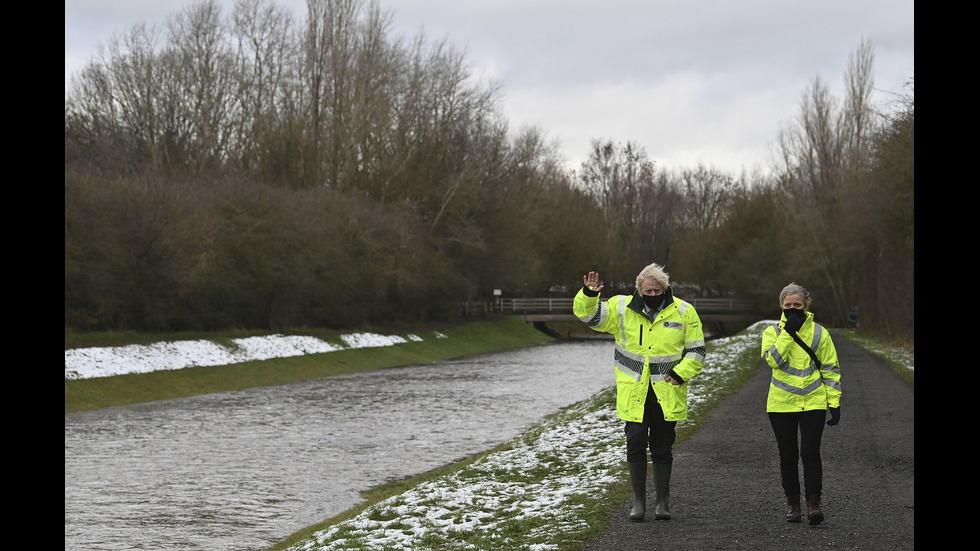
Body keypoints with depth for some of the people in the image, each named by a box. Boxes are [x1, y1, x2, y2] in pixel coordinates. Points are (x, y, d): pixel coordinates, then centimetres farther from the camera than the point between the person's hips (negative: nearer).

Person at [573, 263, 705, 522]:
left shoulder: (684, 312, 1)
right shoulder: (621, 308, 0)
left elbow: (696, 351, 5)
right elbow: (588, 315, -2)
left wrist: (679, 374, -9)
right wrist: (589, 296, -22)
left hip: (667, 395, 0)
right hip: (633, 394, 0)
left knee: (662, 449, 7)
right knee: (635, 446, -1)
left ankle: (662, 501, 20)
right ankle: (638, 501, 12)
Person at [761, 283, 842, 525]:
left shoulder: (819, 333, 4)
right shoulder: (773, 332, 3)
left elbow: (830, 369, 6)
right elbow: (772, 359, -15)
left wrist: (834, 402, 0)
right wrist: (788, 333, -18)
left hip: (813, 403, -1)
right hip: (781, 404, 1)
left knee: (810, 453, -8)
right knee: (788, 456, 7)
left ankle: (813, 503, -5)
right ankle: (793, 504, 16)